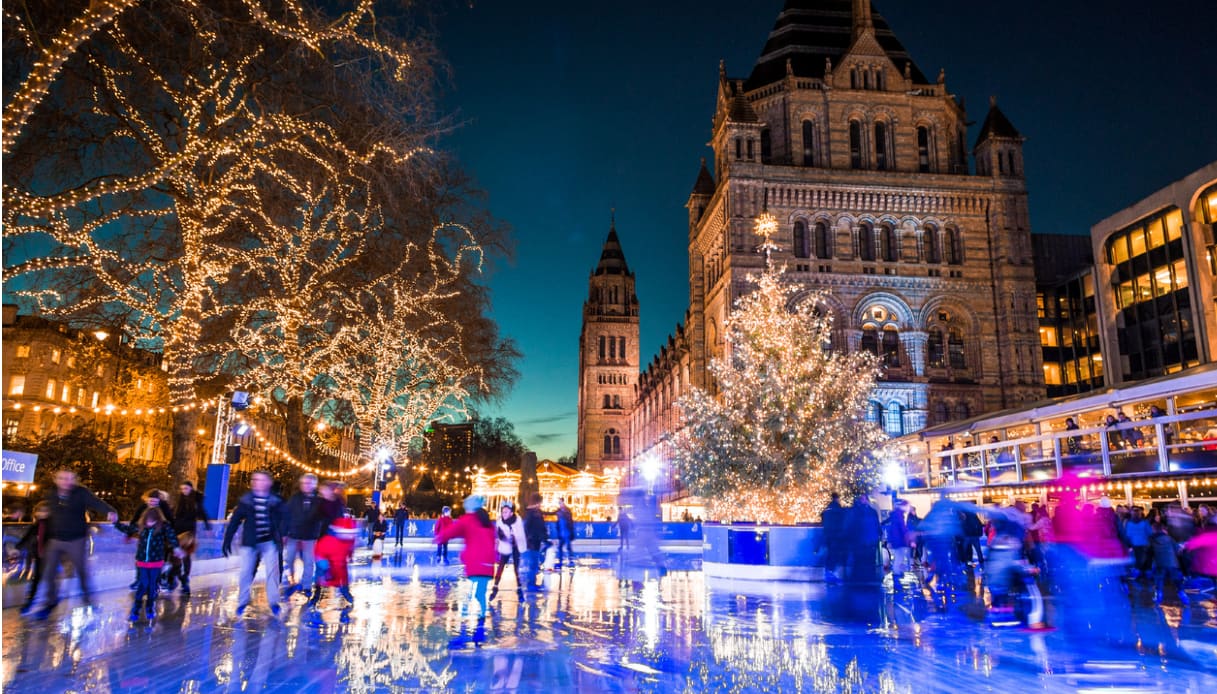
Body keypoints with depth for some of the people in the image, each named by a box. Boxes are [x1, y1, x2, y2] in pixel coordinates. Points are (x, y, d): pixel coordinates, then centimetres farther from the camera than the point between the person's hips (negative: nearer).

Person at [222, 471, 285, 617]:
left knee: (272, 571, -1)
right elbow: (235, 520, 0)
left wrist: (281, 538, -12)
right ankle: (242, 602, 18)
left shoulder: (275, 501, -1)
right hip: (250, 542, 1)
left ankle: (274, 602, 10)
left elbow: (281, 521, -2)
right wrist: (227, 540, -3)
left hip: (269, 542, 0)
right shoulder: (246, 500, -1)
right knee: (246, 572, 3)